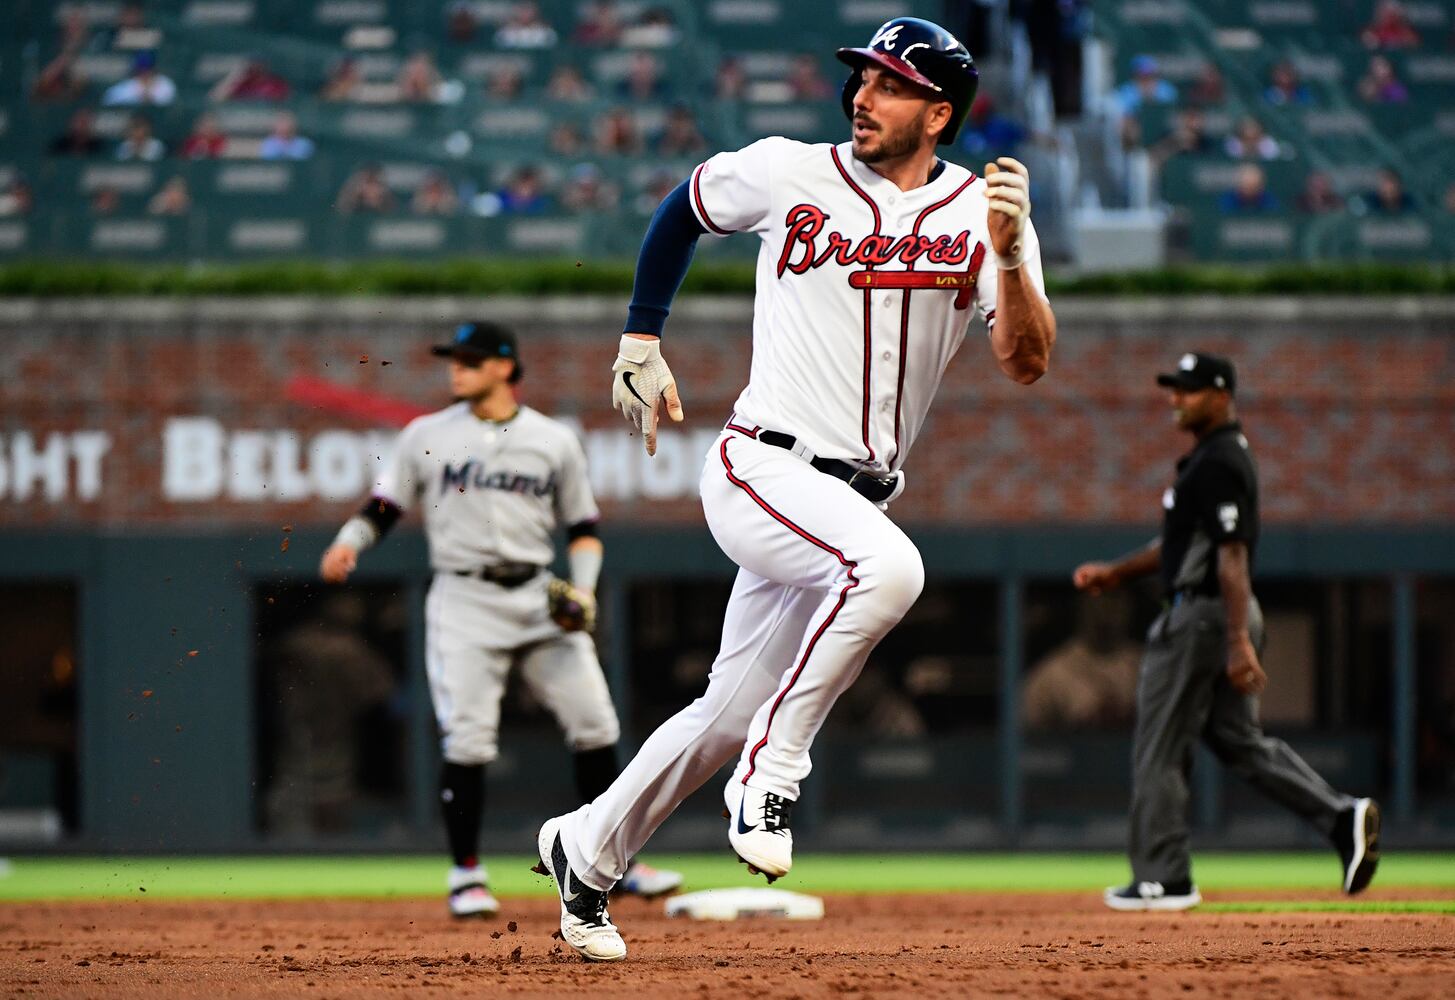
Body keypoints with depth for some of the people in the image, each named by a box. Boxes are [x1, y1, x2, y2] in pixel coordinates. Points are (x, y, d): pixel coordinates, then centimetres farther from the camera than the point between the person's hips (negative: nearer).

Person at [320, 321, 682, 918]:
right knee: (466, 739, -11)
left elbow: (583, 527, 13)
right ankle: (466, 875, 0)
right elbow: (382, 508, 5)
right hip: (463, 600, -2)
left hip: (539, 597, 2)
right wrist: (348, 544, -15)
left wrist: (584, 588, -3)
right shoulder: (427, 436, 6)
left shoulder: (555, 441, 8)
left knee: (595, 724, -1)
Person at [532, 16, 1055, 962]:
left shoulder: (985, 213, 0)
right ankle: (770, 778, -21)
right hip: (763, 469, -4)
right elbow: (682, 211, 17)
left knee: (729, 717, 11)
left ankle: (587, 850, 33)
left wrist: (1010, 251, -28)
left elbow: (1028, 362, -12)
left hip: (859, 495, 4)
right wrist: (641, 341, 15)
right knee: (888, 566, -34)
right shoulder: (788, 174, -3)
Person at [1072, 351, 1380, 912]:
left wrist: (1239, 643, -30)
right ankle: (1342, 818, 0)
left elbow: (1232, 554, -25)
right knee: (1238, 740, 12)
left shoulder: (1219, 464, -17)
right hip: (1227, 616, 10)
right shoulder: (1216, 456, 16)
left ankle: (1163, 879, 3)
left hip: (1201, 615, -10)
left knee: (1159, 750, -2)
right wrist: (1116, 573, 18)